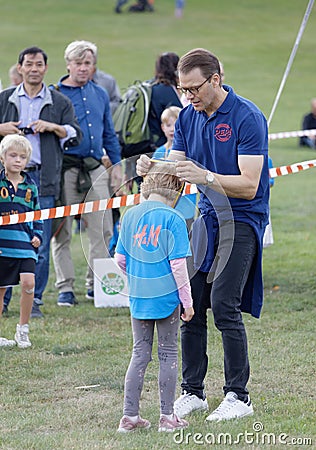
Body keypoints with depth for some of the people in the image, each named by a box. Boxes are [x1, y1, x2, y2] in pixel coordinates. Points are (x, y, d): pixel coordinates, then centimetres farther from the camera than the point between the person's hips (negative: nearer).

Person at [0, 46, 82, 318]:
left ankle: (34, 301, 5)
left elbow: (75, 135, 5)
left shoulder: (60, 103, 10)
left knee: (40, 244, -2)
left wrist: (54, 127, -10)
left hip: (42, 179, -1)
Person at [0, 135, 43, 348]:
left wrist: (37, 235, 4)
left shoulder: (30, 186, 9)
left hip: (25, 244, 2)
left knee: (28, 282, -15)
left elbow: (37, 214, 18)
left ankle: (23, 329, 1)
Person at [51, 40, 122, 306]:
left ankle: (96, 284, 12)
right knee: (62, 232, 0)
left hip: (95, 169, 4)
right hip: (66, 169, -4)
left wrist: (116, 164, 17)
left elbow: (109, 133, 21)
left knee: (103, 230, 2)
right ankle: (65, 287, 6)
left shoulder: (100, 94, 14)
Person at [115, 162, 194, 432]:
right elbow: (178, 263, -14)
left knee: (140, 353, 11)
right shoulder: (173, 219, -12)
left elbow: (120, 258, 8)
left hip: (138, 297, 4)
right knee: (168, 354, 7)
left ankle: (130, 416, 9)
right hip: (167, 297, -4)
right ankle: (167, 416, 10)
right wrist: (187, 300, -7)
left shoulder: (130, 215, 4)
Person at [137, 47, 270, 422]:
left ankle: (238, 396, -5)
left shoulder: (247, 117, -15)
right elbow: (175, 169, 4)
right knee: (190, 303, 2)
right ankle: (192, 392, 11)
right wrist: (151, 169, -18)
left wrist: (206, 176, -33)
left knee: (223, 304, -13)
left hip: (242, 219, -7)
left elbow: (249, 186, -20)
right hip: (207, 216, 7)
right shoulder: (188, 117, 7)